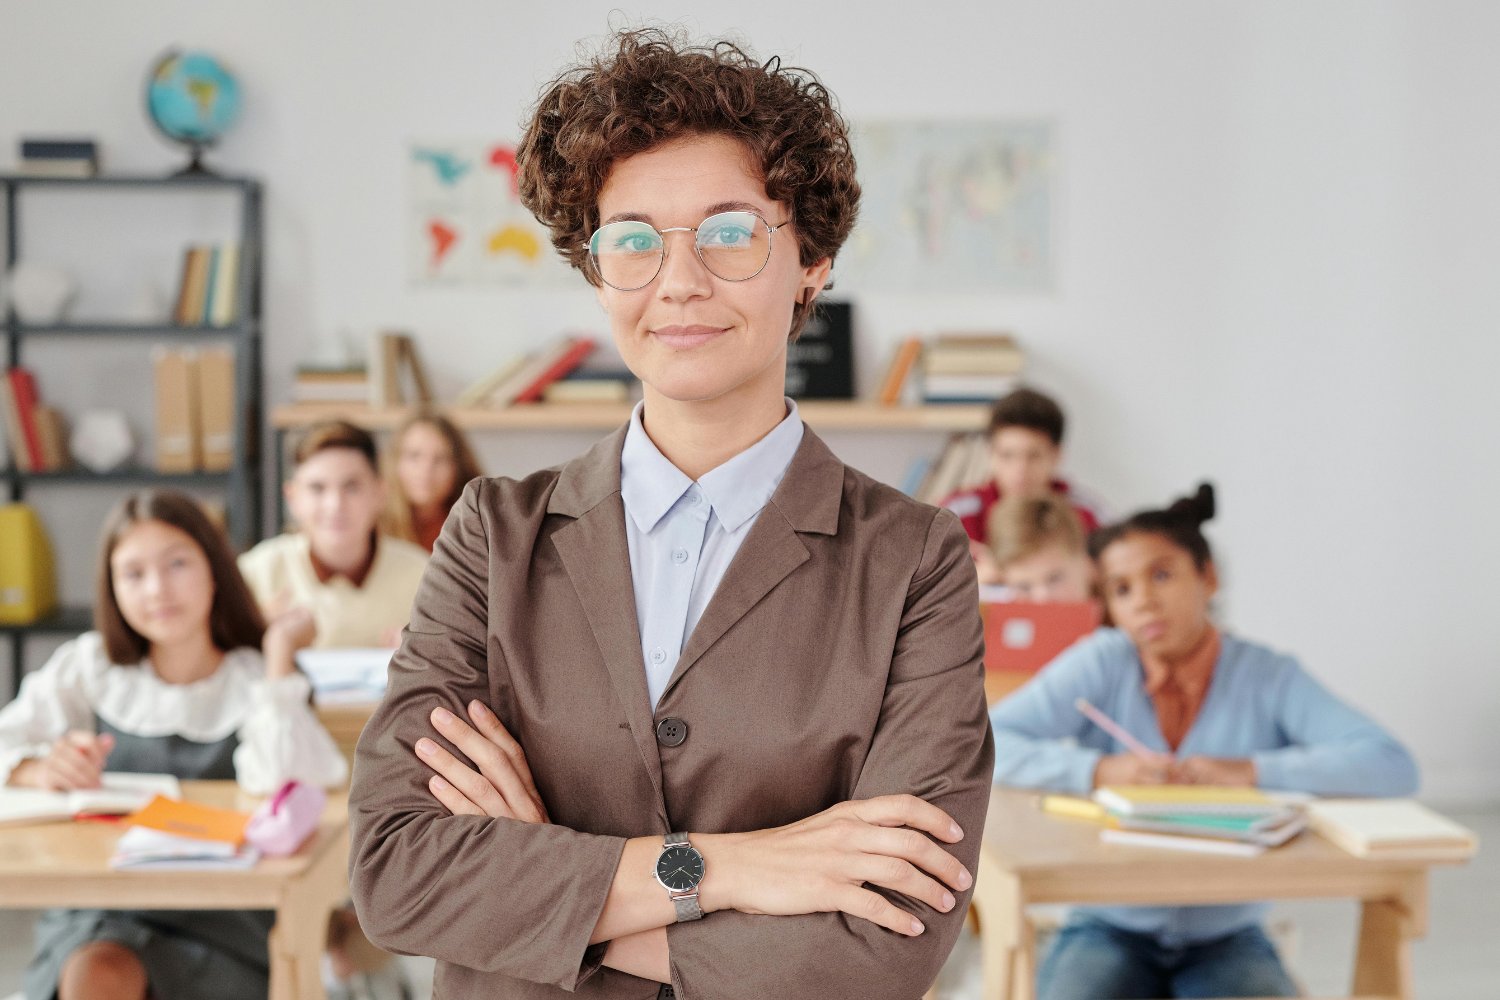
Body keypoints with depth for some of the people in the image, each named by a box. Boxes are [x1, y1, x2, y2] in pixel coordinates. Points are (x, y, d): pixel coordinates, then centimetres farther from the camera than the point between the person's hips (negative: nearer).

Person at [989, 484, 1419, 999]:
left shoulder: (1269, 677, -5)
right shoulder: (1102, 663, -5)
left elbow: (1393, 767, -17)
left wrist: (1252, 770, -24)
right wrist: (1098, 770, -25)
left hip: (1226, 937, 0)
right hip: (1110, 931, 0)